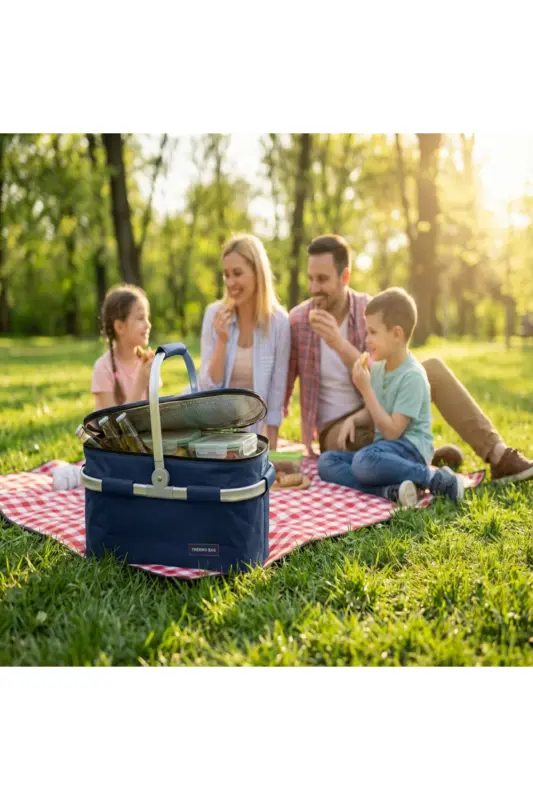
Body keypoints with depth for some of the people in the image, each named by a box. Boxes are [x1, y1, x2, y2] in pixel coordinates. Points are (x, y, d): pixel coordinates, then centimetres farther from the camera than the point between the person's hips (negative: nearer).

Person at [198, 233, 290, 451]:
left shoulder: (279, 321, -11)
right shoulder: (214, 314, -9)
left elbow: (277, 390, -6)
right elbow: (208, 386, -10)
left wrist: (271, 449, -5)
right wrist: (222, 341, -23)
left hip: (253, 429, 0)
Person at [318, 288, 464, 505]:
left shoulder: (412, 376, -16)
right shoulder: (378, 367, 7)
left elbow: (392, 431, -20)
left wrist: (366, 389, -20)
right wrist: (353, 419, -1)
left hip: (410, 448, -9)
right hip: (384, 446, 9)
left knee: (364, 461, -37)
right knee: (326, 461, -8)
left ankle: (438, 480, -21)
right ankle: (390, 491, -26)